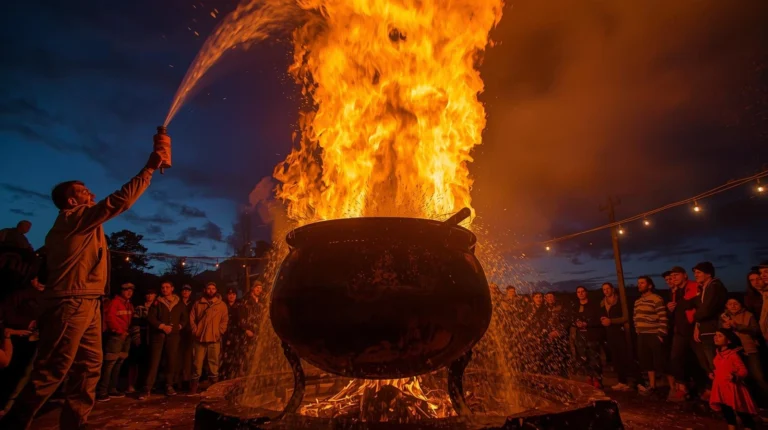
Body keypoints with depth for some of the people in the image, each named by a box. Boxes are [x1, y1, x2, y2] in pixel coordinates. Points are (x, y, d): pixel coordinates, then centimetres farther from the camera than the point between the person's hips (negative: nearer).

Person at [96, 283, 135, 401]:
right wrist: (120, 331, -11)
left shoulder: (130, 305, 19)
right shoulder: (114, 302, -5)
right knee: (109, 363, -10)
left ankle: (112, 389, 16)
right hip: (116, 335, -8)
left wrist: (129, 331, 7)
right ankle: (101, 392, -7)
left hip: (126, 336, 8)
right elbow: (109, 318, -12)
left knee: (118, 364, 10)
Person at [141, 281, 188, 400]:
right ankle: (147, 389, -1)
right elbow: (150, 318, -2)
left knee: (172, 361, 3)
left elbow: (185, 318, 14)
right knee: (154, 362, -6)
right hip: (158, 335, -2)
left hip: (173, 335, 2)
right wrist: (162, 326, -11)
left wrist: (178, 327, -1)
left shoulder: (179, 303, 9)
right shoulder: (157, 302, 5)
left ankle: (169, 386, 15)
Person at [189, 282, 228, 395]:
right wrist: (195, 331, 0)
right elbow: (192, 318, 8)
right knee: (197, 363, 2)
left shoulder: (221, 305, 5)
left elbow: (225, 320, 5)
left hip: (214, 339, 0)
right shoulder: (198, 303, 7)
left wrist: (219, 332, -4)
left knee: (214, 363, 3)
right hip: (200, 338, 1)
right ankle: (194, 384, 12)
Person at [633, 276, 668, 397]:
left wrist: (661, 335, -18)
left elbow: (663, 319, -15)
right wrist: (638, 332, 13)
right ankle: (652, 387, 21)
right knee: (648, 362, 12)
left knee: (661, 363, -4)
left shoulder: (656, 299, -10)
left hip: (654, 336, -8)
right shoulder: (638, 301, 15)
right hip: (642, 336, 8)